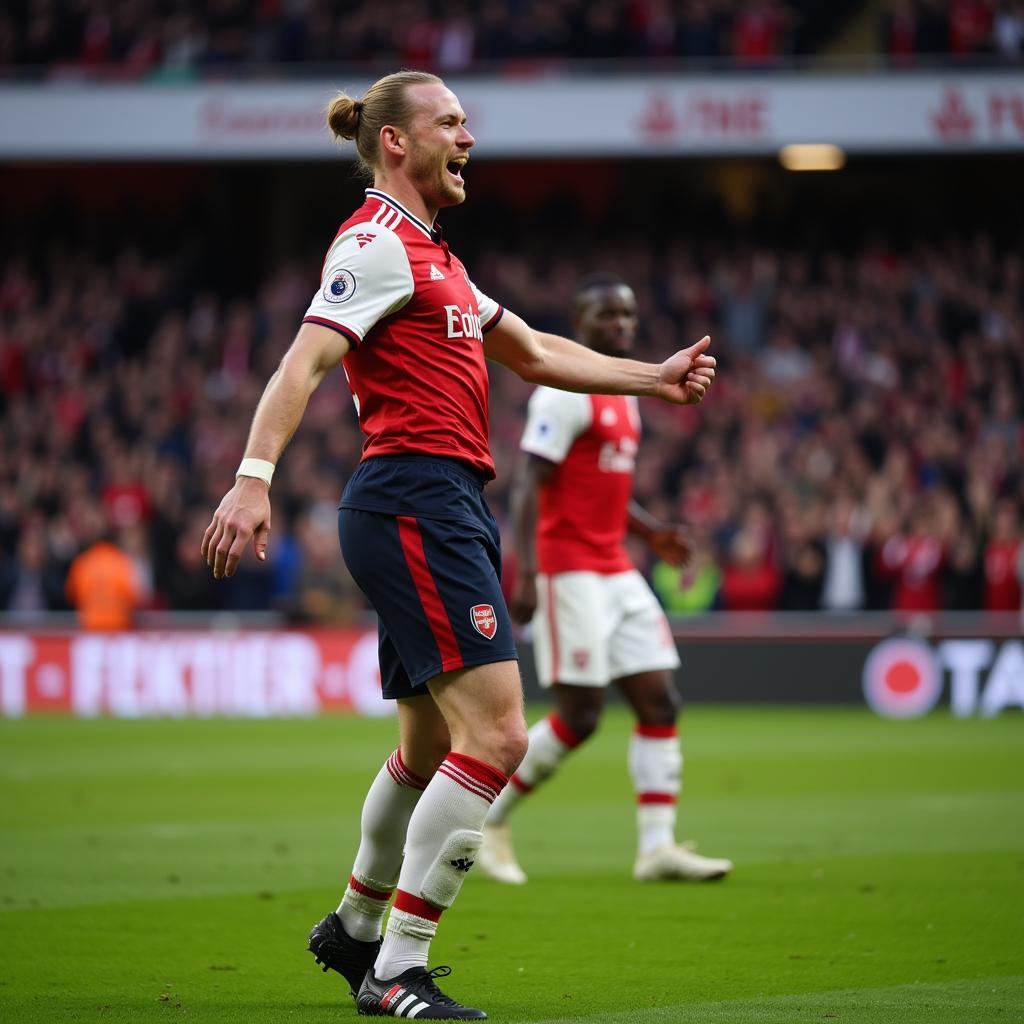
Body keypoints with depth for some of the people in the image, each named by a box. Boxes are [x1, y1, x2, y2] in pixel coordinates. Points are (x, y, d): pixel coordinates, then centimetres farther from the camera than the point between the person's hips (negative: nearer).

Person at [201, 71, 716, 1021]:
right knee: (496, 734, -17)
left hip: (443, 508, 11)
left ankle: (355, 927, 38)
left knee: (430, 745, 20)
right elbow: (303, 361, -20)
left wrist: (655, 377, 29)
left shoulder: (430, 255, 24)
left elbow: (535, 353, 32)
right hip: (416, 502, -11)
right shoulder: (377, 242, -8)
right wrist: (253, 478, -33)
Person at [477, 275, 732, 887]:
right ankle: (489, 820, 8)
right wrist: (526, 575, -25)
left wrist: (650, 532, 11)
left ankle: (657, 847, -1)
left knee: (659, 701, 0)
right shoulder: (567, 393, -11)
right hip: (571, 570, -9)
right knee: (581, 715, -9)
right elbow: (528, 487, -17)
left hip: (617, 571, 9)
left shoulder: (624, 395, 17)